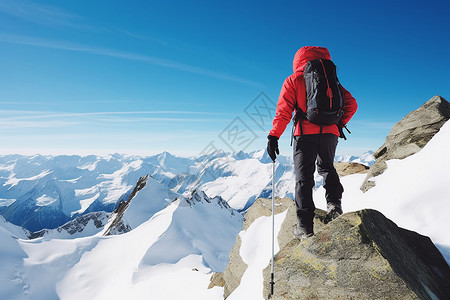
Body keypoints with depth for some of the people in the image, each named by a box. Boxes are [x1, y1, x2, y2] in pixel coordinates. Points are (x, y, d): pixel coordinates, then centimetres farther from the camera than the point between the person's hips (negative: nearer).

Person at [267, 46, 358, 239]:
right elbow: (351, 104, 11)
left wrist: (273, 137, -6)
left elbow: (284, 111, -5)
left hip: (306, 134, -3)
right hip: (330, 133, 4)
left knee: (303, 176, 3)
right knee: (326, 167, 26)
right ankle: (334, 203, 6)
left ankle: (305, 226, 1)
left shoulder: (293, 80, 6)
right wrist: (340, 124, 22)